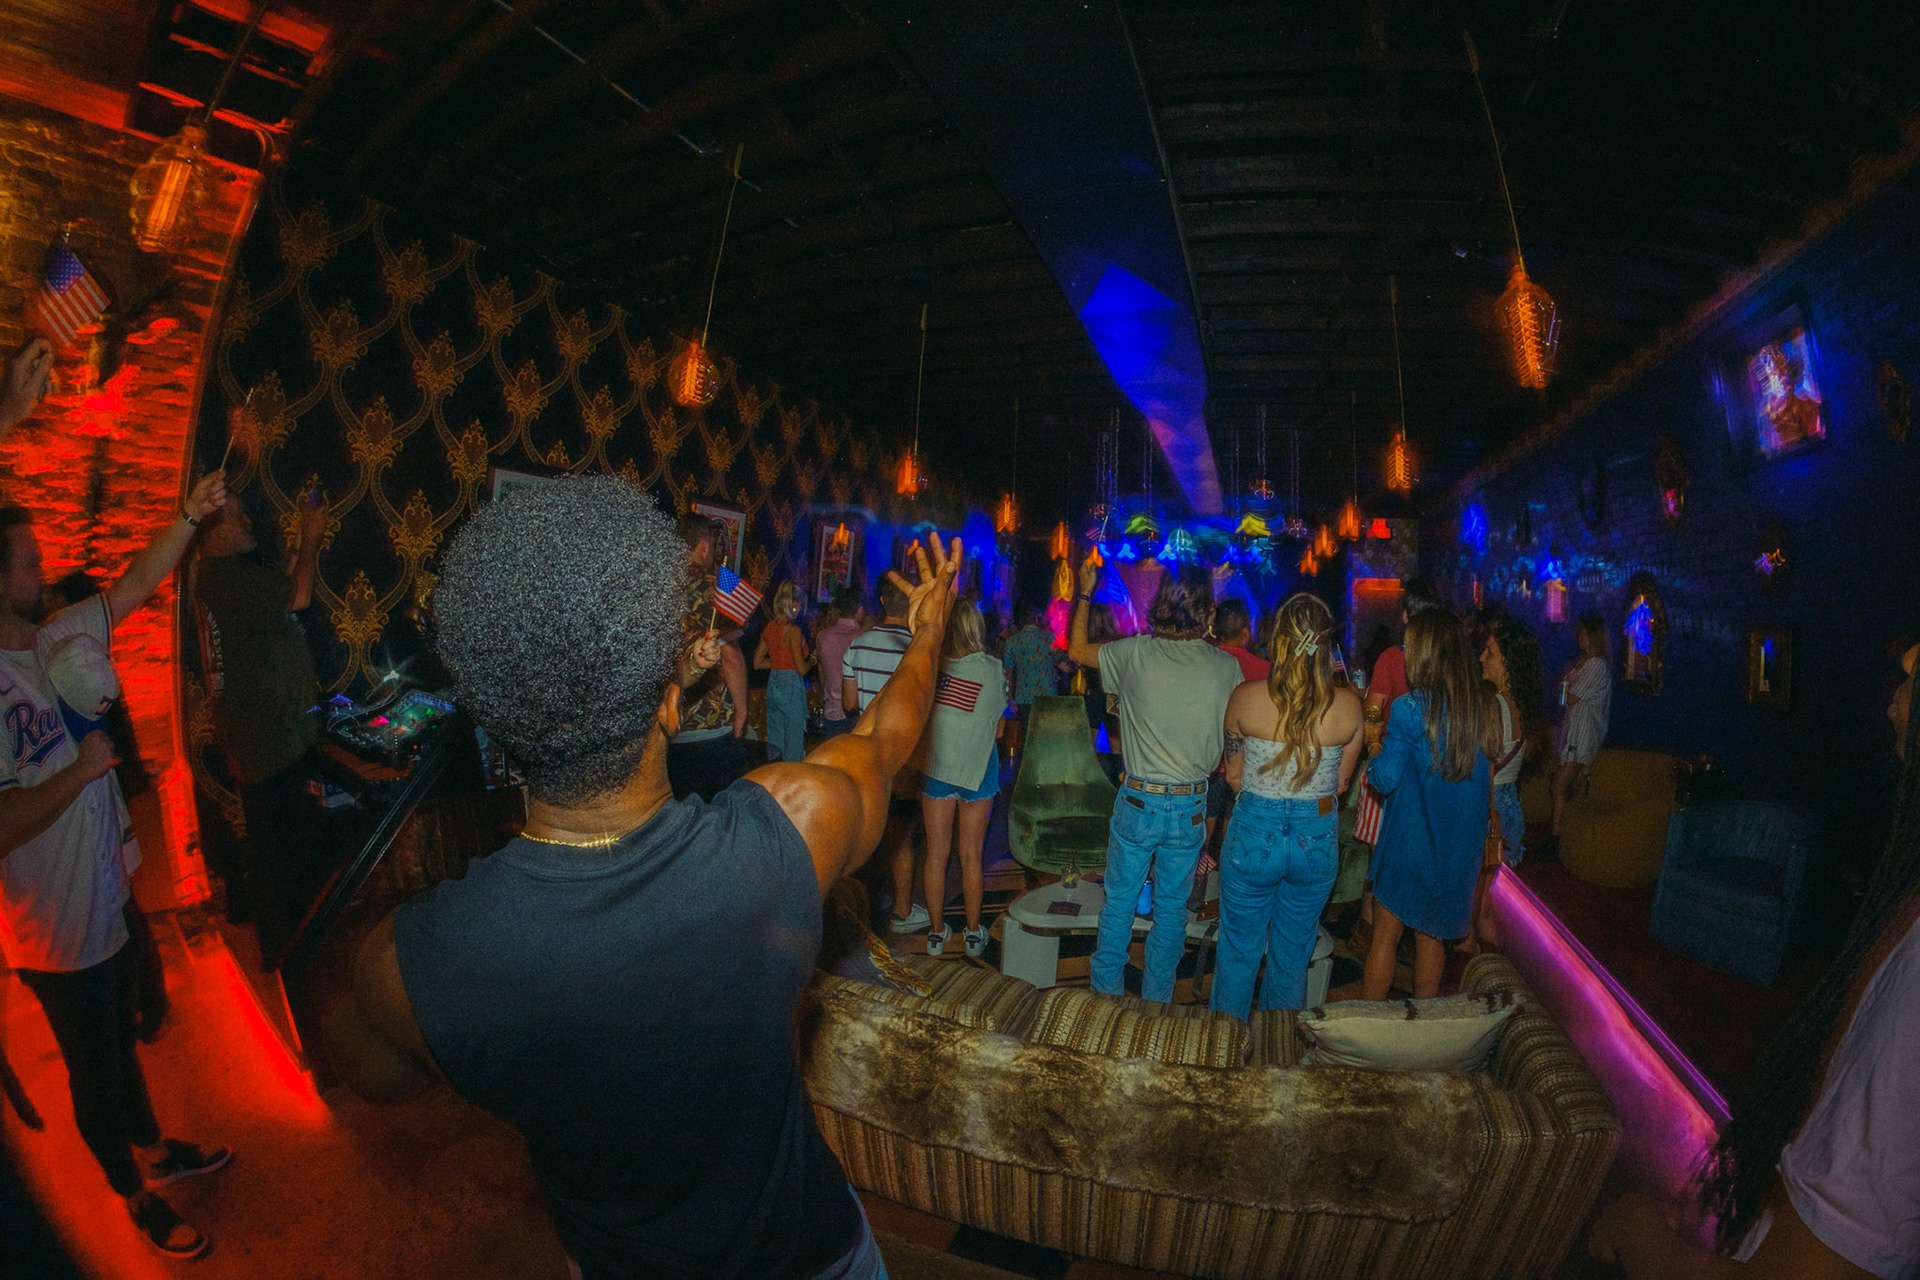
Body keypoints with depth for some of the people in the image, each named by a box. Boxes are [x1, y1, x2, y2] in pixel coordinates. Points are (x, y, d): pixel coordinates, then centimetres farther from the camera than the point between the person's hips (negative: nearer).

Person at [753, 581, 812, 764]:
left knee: (775, 741, 16)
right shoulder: (794, 630, -16)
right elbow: (801, 669, -16)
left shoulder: (769, 628, 4)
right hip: (792, 686, -7)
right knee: (793, 742, 3)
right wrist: (813, 660, 3)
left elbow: (758, 663, 10)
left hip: (773, 685, 7)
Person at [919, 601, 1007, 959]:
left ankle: (937, 932, 24)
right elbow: (998, 729, -3)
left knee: (936, 855, 12)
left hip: (936, 769, 1)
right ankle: (973, 933, 25)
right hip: (977, 771, -1)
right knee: (971, 857, 12)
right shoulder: (994, 669, -10)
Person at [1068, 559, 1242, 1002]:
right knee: (1172, 907, 16)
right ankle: (1156, 999, 28)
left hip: (1138, 800, -1)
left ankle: (1106, 991, 26)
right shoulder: (1226, 667, -8)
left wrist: (1085, 593, 14)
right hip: (1191, 806, 1)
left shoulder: (1136, 653, -12)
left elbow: (1076, 649, 4)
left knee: (1119, 902, 14)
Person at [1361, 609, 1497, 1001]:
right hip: (1461, 847, 6)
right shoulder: (1484, 705, -1)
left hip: (1410, 842, -6)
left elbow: (1385, 779, -15)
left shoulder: (1410, 708, -20)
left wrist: (1373, 758, 2)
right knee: (1431, 936, 19)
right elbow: (1486, 778, 10)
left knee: (1385, 937, 8)